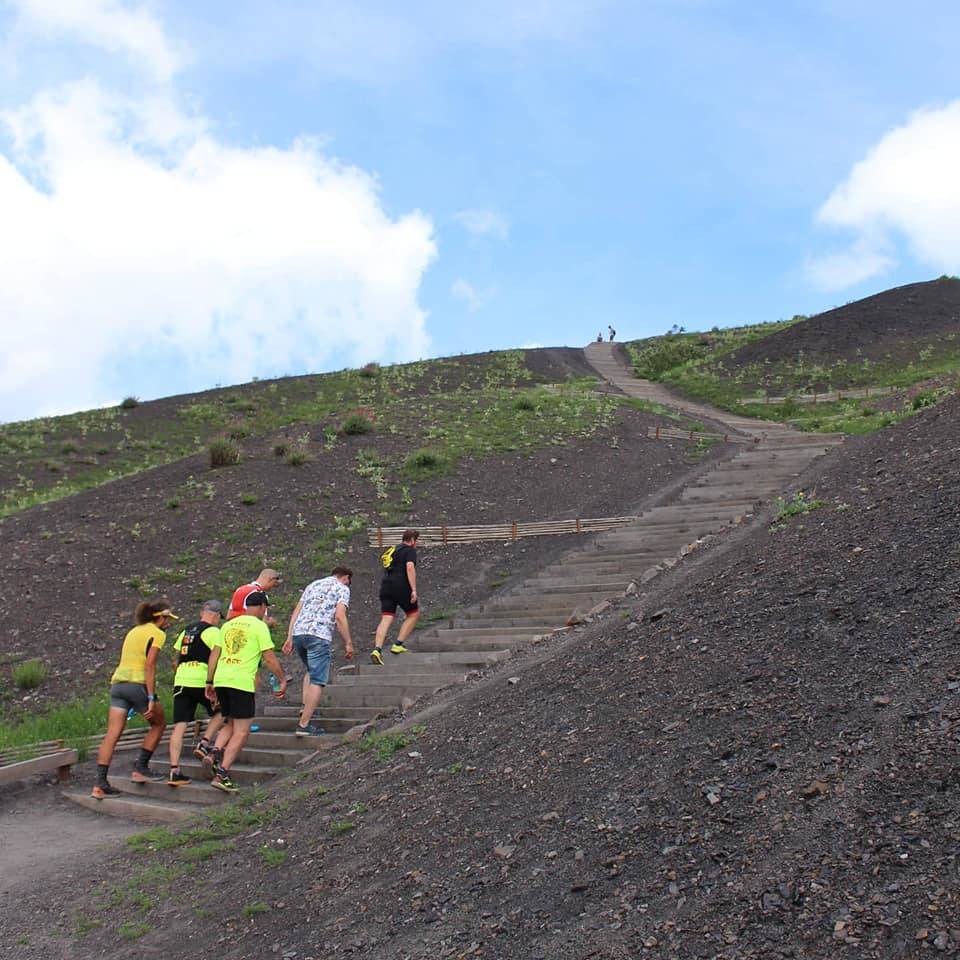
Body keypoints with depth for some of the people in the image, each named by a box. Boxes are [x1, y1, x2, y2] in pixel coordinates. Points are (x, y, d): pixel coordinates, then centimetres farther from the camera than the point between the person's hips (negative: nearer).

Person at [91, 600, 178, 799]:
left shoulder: (133, 631, 22)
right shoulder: (157, 634, -2)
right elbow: (149, 666, -12)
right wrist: (151, 698, -14)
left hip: (117, 682, 7)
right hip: (138, 684, -7)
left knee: (112, 735, 2)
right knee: (159, 724, 15)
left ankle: (100, 784, -2)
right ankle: (140, 769, 11)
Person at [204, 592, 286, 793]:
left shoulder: (228, 624, 16)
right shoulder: (259, 626, -2)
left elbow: (214, 654, 15)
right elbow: (270, 658, -5)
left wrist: (209, 682, 20)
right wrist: (283, 681, 6)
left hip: (220, 680, 7)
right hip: (242, 682, -6)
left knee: (230, 725, 23)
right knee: (241, 731, 1)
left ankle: (215, 752, 0)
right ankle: (222, 773, -6)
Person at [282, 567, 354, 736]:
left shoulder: (313, 585, 26)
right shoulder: (342, 589, 7)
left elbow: (296, 612, 20)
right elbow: (340, 617, -7)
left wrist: (289, 638, 19)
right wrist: (348, 643, -3)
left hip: (298, 633, 7)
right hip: (319, 636, -7)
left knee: (311, 670, 28)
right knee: (318, 680, -3)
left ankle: (306, 707, 18)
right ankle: (304, 724, -7)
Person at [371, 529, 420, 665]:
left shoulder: (392, 550, 23)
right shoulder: (410, 551, -1)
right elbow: (410, 567, -16)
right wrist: (414, 590, -19)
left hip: (385, 588, 6)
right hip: (401, 587, -6)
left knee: (386, 618, -1)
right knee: (414, 614, 13)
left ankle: (377, 649, -18)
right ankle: (398, 645, 8)